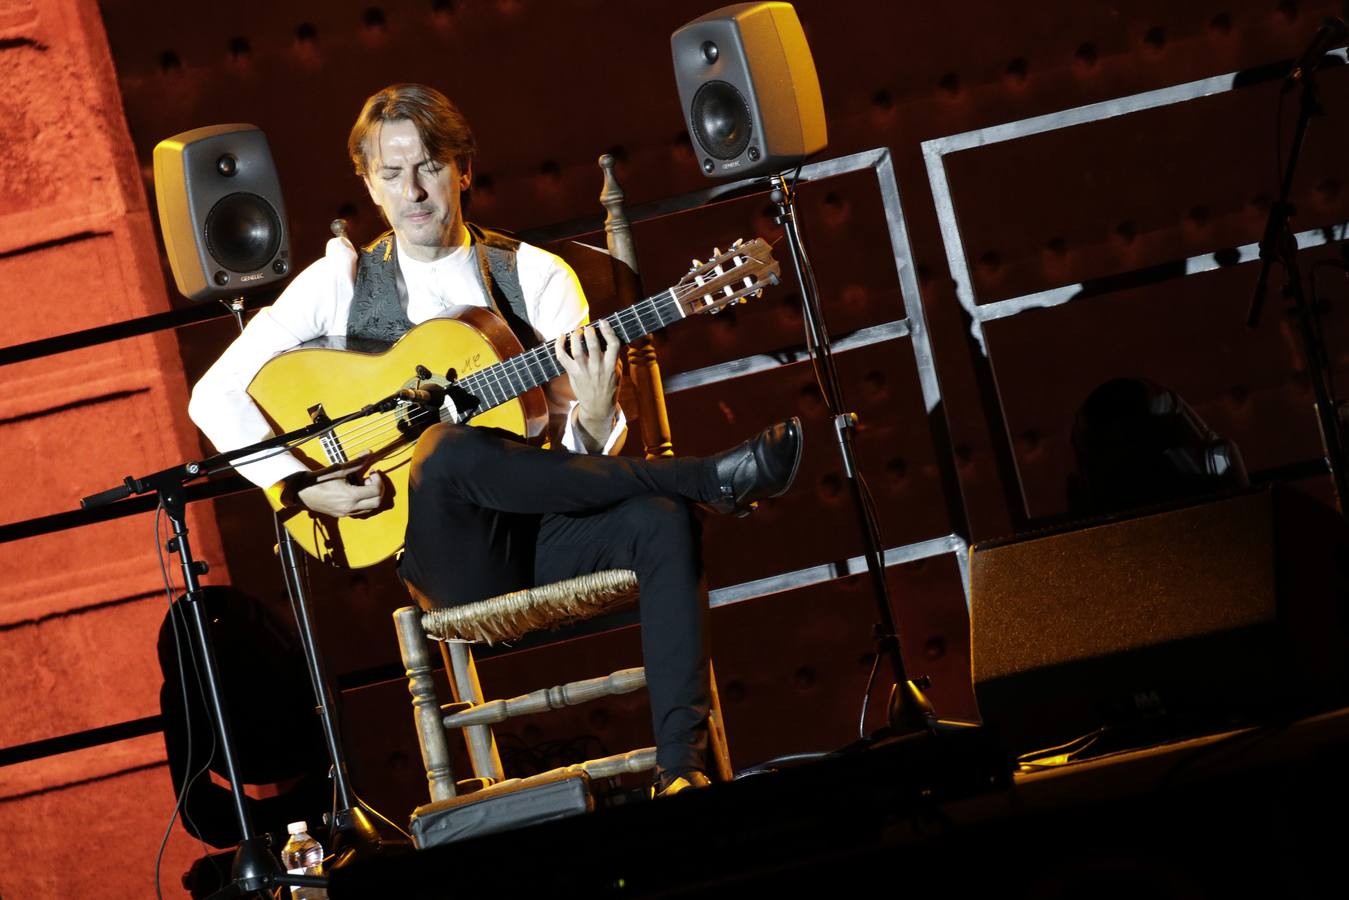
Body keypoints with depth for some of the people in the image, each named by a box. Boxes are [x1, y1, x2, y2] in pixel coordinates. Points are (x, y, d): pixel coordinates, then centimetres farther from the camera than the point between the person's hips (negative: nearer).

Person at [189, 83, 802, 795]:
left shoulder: (535, 276, 9)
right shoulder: (340, 283, 7)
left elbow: (581, 452, 5)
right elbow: (215, 395, 2)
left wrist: (593, 419, -20)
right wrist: (300, 487, -11)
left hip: (545, 533, 2)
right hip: (451, 561, -1)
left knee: (661, 520, -30)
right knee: (451, 446, -35)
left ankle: (680, 768, -33)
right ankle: (707, 478, -27)